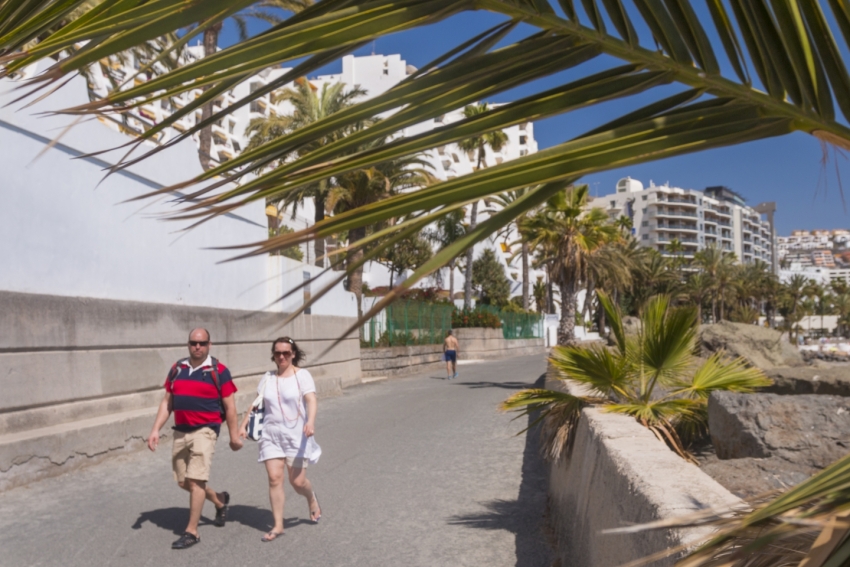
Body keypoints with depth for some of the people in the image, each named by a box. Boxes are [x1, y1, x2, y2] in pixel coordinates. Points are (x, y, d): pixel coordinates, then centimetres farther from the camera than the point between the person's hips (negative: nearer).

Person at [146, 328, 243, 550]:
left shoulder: (218, 371, -6)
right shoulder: (177, 369, 9)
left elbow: (230, 407, -4)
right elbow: (167, 402, 13)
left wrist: (234, 436, -3)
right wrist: (156, 430, 4)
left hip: (204, 431, -6)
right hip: (180, 432, 6)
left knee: (195, 480, -9)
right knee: (183, 482, 13)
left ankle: (192, 531, 3)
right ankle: (220, 501, 36)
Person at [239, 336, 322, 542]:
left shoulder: (302, 375, -5)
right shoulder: (268, 378, 10)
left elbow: (311, 401, -17)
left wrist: (310, 421, -33)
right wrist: (243, 425, 5)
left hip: (296, 435, -3)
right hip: (271, 435, 4)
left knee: (297, 481, -1)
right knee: (274, 478, -4)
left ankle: (312, 499, 33)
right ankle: (278, 525, 7)